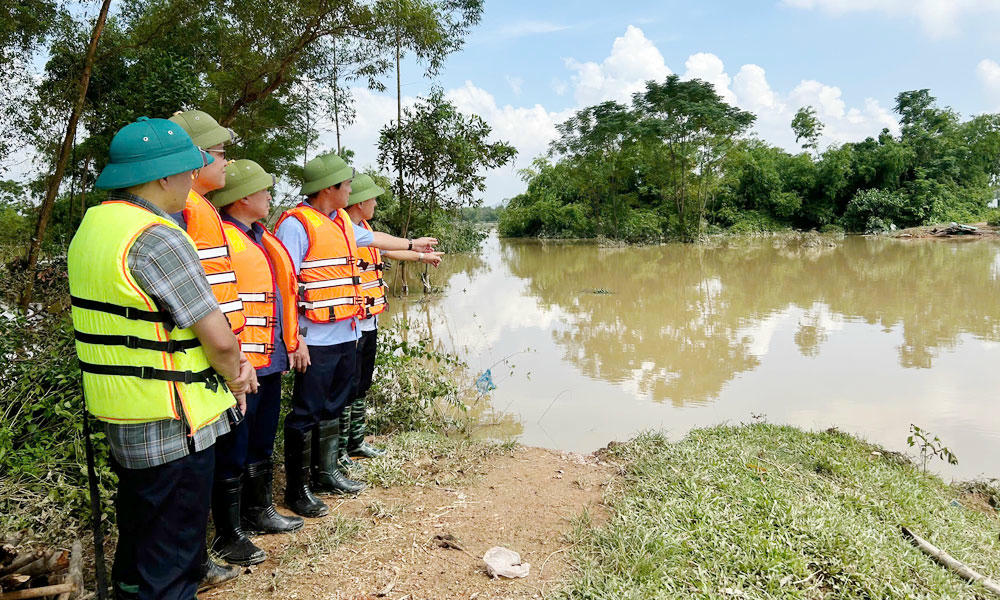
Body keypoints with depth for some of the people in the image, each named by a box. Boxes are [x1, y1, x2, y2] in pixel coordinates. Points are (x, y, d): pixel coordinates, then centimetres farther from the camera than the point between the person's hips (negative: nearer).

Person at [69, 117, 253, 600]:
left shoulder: (93, 224, 8)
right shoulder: (158, 239, -22)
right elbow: (219, 339, -23)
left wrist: (228, 369, 3)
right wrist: (231, 374, 0)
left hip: (122, 418, 9)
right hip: (171, 423, -9)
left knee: (138, 536, 27)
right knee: (172, 561, 6)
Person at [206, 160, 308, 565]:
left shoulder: (262, 239, 15)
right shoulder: (221, 239, -16)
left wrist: (294, 341, 19)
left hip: (271, 363, 9)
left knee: (261, 443, 21)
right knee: (233, 451, 3)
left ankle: (259, 511, 38)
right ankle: (227, 535, 16)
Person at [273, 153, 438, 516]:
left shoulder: (342, 221, 14)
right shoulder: (296, 224, -14)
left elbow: (373, 238, 33)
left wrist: (412, 245, 46)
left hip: (346, 335, 9)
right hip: (317, 339, -9)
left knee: (333, 407, 18)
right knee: (307, 413, 0)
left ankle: (327, 474, 32)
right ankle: (298, 489, 12)